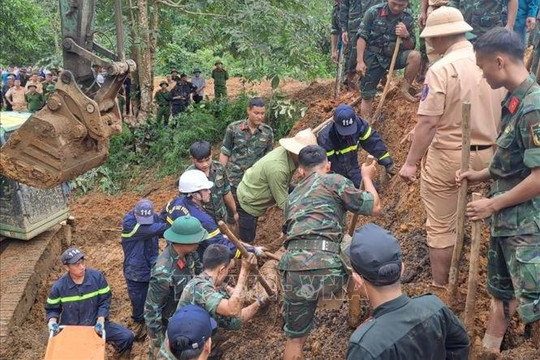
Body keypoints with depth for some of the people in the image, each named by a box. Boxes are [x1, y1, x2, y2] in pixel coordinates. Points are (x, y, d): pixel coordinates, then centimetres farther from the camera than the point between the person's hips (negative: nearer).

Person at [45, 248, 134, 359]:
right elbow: (52, 309, 3)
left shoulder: (97, 277, -12)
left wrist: (100, 320, -19)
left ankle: (122, 355, 22)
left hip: (95, 324, 0)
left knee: (127, 337, -14)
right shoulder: (59, 287, -13)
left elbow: (105, 300, -4)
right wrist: (52, 322, -18)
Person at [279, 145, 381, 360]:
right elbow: (374, 208, 10)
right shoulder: (333, 180, 9)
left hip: (293, 271, 5)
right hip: (327, 267, -5)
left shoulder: (293, 196, 28)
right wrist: (367, 177, 29)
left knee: (295, 338, 21)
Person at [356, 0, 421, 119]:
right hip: (373, 58, -2)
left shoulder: (408, 18, -4)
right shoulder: (374, 12, -11)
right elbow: (362, 37, -8)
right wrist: (360, 61, -14)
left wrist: (406, 36, -21)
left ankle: (404, 88, -10)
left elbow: (410, 46, 0)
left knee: (415, 56, -27)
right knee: (367, 96, 0)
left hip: (394, 56, 2)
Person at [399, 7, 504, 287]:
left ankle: (440, 289, 17)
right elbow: (501, 113, 12)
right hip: (486, 154, 6)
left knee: (441, 228, 6)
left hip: (447, 156, -6)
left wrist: (410, 162, -14)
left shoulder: (441, 69, -15)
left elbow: (427, 123, -19)